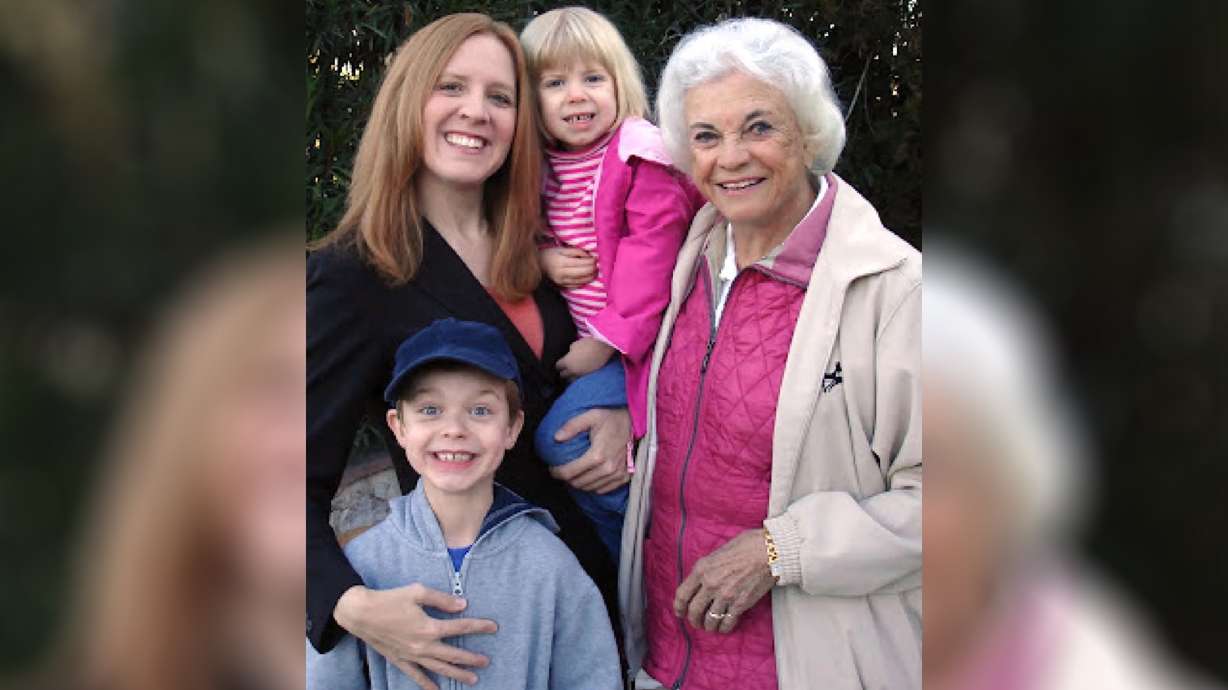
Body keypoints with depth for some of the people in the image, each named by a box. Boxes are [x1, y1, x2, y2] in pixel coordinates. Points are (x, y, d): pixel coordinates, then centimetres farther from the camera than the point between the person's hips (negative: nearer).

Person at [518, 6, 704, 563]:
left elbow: (651, 252, -18)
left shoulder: (641, 157, -14)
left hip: (632, 343, -7)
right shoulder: (543, 167, 6)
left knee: (560, 439, -16)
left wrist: (608, 339, -20)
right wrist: (543, 257, -5)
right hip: (580, 341, 7)